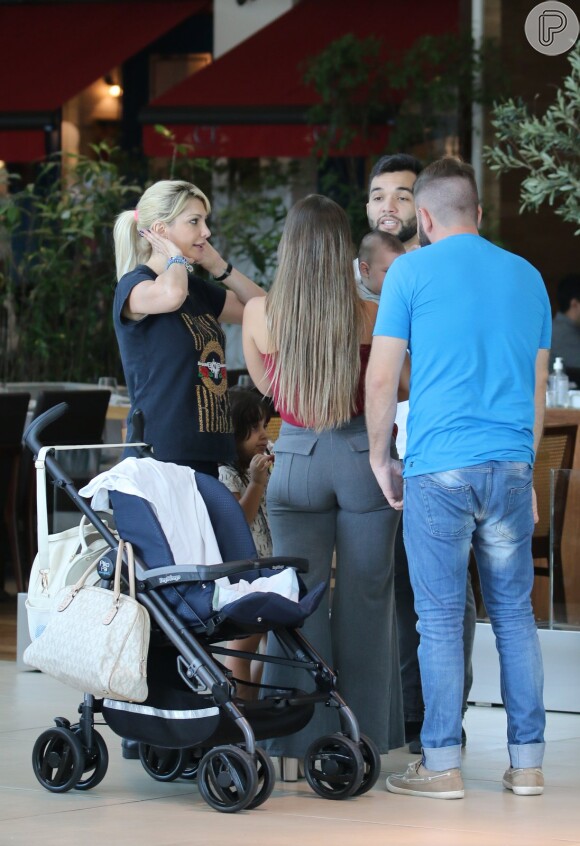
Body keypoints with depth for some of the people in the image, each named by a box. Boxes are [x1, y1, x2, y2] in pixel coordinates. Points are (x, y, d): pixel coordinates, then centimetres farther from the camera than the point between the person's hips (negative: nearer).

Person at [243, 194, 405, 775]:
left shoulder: (260, 314, -4)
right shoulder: (369, 316, -8)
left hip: (296, 460, 1)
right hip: (363, 457, -1)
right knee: (364, 601, 7)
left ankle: (301, 741, 7)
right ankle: (365, 737, 11)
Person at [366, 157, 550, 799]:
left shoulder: (412, 271, -1)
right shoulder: (526, 276, 13)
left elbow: (381, 378, -2)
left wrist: (380, 459, 10)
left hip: (439, 468, -4)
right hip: (511, 466, 4)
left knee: (441, 619, -1)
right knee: (514, 614, 7)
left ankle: (442, 765, 0)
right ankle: (527, 763, 8)